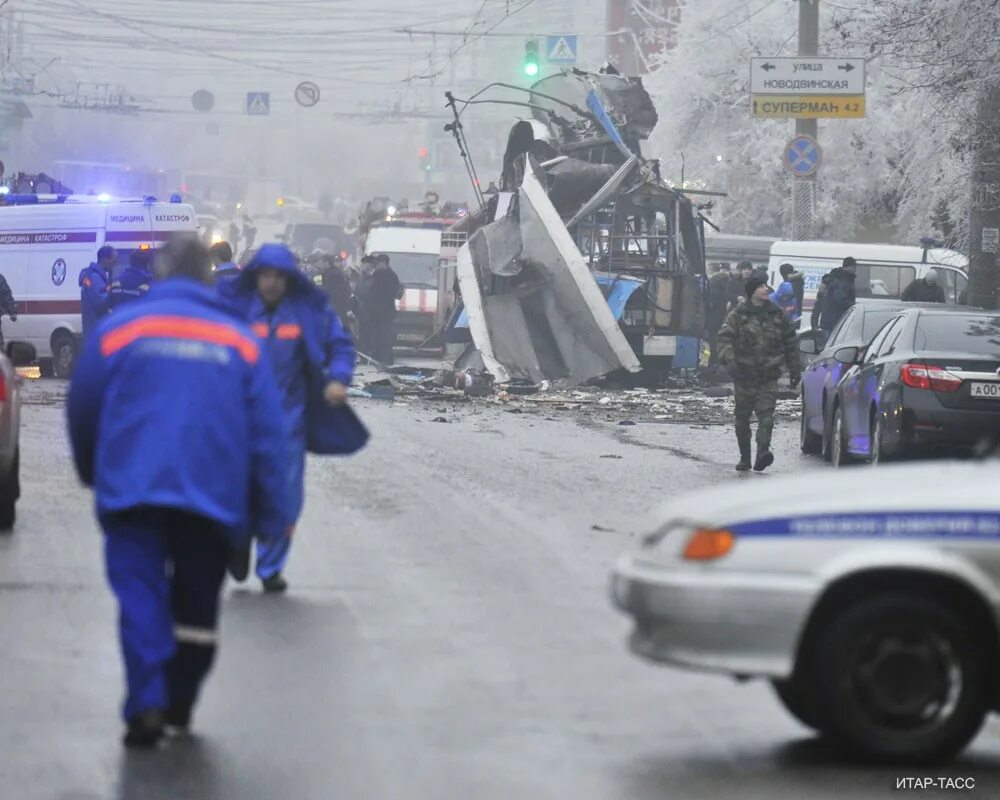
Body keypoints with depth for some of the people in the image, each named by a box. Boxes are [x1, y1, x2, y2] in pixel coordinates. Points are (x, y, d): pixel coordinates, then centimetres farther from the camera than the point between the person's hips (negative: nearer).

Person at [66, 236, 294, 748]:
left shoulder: (119, 329, 3)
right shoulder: (240, 340, 6)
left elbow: (83, 410, 8)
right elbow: (268, 433, 3)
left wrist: (92, 473, 26)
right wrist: (273, 514, 7)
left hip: (132, 489, -1)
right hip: (214, 493, 2)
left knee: (140, 594, -2)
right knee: (197, 602, 16)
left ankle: (147, 705, -18)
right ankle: (180, 704, 24)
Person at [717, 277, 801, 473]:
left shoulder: (777, 315, 9)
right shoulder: (737, 316, 1)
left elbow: (790, 343, 18)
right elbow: (725, 339, -7)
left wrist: (794, 369, 17)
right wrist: (730, 360, -24)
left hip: (769, 376, 0)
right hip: (744, 375, 0)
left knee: (766, 415, -17)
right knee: (742, 418, 7)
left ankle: (763, 453, -29)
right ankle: (744, 458, 19)